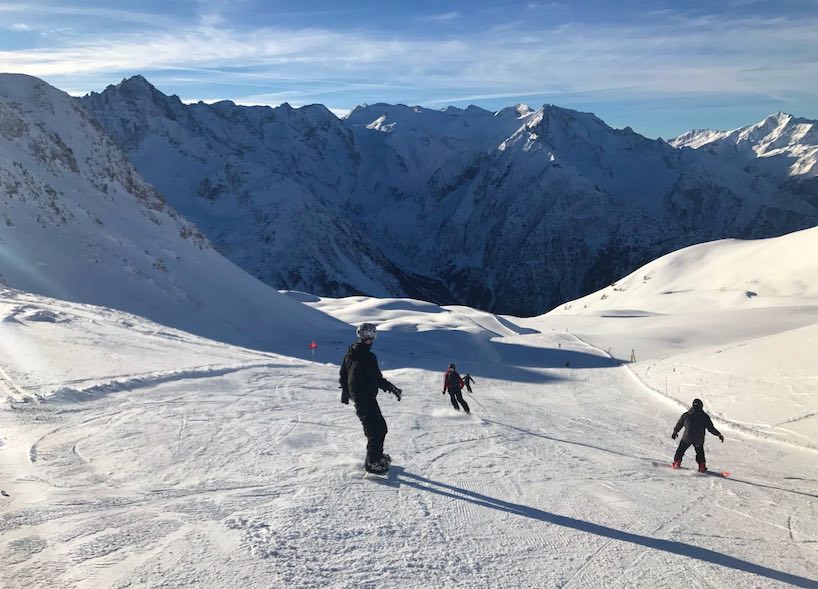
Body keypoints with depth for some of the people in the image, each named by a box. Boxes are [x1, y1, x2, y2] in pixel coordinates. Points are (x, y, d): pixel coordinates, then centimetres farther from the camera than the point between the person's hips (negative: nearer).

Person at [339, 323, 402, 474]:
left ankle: (376, 455, 30)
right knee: (376, 429, -1)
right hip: (366, 398, -9)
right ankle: (372, 462, 4)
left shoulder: (349, 354, 5)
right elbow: (377, 379, -20)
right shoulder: (369, 357, -22)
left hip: (356, 395, 9)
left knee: (380, 426, 19)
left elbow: (343, 375, 16)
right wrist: (392, 388, -8)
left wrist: (345, 391, 29)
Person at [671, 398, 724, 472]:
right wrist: (719, 435, 13)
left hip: (687, 438, 0)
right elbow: (711, 428, -1)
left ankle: (677, 462, 12)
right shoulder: (705, 417, -4)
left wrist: (675, 432, 28)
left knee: (680, 450, 18)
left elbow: (679, 424, 11)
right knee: (700, 453, 23)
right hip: (699, 439, 0)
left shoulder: (686, 415, 0)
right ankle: (702, 466, 19)